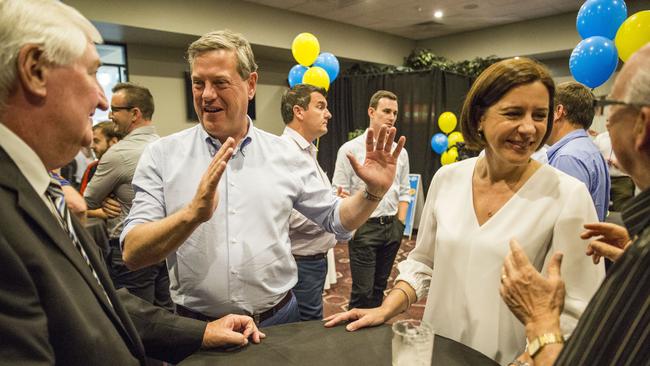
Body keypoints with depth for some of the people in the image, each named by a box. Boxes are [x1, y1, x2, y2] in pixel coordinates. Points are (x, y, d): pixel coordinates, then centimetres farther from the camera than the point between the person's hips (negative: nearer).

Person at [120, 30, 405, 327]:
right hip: (197, 327, -1)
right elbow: (132, 254, -14)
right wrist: (193, 213, -31)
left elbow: (336, 219, 6)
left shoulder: (286, 154, -2)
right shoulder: (161, 155, -7)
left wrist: (373, 192, -13)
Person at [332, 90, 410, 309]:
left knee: (379, 287, 16)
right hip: (364, 227, -5)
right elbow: (339, 193, -7)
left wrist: (400, 223, 6)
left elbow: (404, 192, 15)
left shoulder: (400, 152, 9)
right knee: (363, 291, -2)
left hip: (392, 227, 5)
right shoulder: (350, 149, -6)